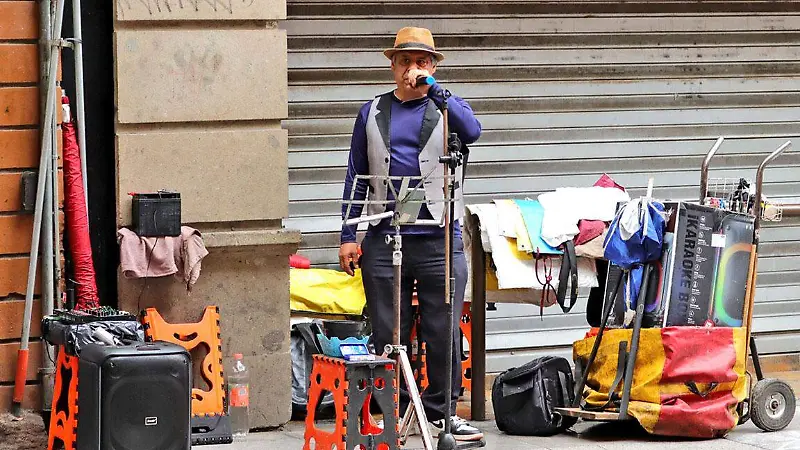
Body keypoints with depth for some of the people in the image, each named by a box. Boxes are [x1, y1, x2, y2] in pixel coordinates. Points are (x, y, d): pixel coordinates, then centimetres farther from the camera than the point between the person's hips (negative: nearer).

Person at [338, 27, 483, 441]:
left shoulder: (447, 108, 9)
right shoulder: (373, 113, 13)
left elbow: (471, 132, -15)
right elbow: (356, 176, 14)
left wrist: (433, 89, -17)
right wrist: (348, 235, 8)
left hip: (439, 240, -1)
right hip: (383, 240, 1)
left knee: (443, 333, 0)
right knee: (387, 335, 3)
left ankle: (442, 411, 9)